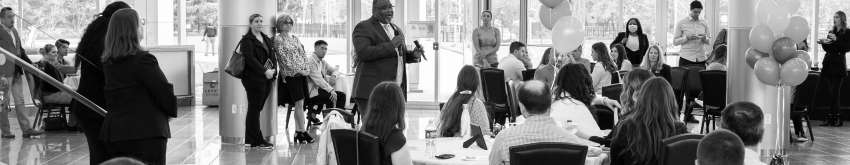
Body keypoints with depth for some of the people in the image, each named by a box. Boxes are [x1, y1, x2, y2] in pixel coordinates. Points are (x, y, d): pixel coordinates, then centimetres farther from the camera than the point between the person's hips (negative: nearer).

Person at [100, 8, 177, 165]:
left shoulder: (108, 63, 9)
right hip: (146, 132, -7)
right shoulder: (143, 60, -14)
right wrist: (171, 111, 6)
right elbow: (164, 91, -11)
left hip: (113, 131, 7)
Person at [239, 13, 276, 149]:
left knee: (256, 109, 11)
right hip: (254, 78, -7)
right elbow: (250, 59, -17)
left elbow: (273, 56, 14)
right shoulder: (247, 40, -6)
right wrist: (265, 71, -21)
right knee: (254, 109, -2)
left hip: (267, 79, 7)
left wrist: (273, 70, -4)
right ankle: (257, 141, 1)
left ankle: (250, 139, 17)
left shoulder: (266, 39, 18)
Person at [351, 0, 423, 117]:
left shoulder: (396, 29, 21)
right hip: (372, 91, -7)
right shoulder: (364, 28, -3)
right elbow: (363, 52, -18)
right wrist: (391, 45, -18)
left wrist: (414, 55, 7)